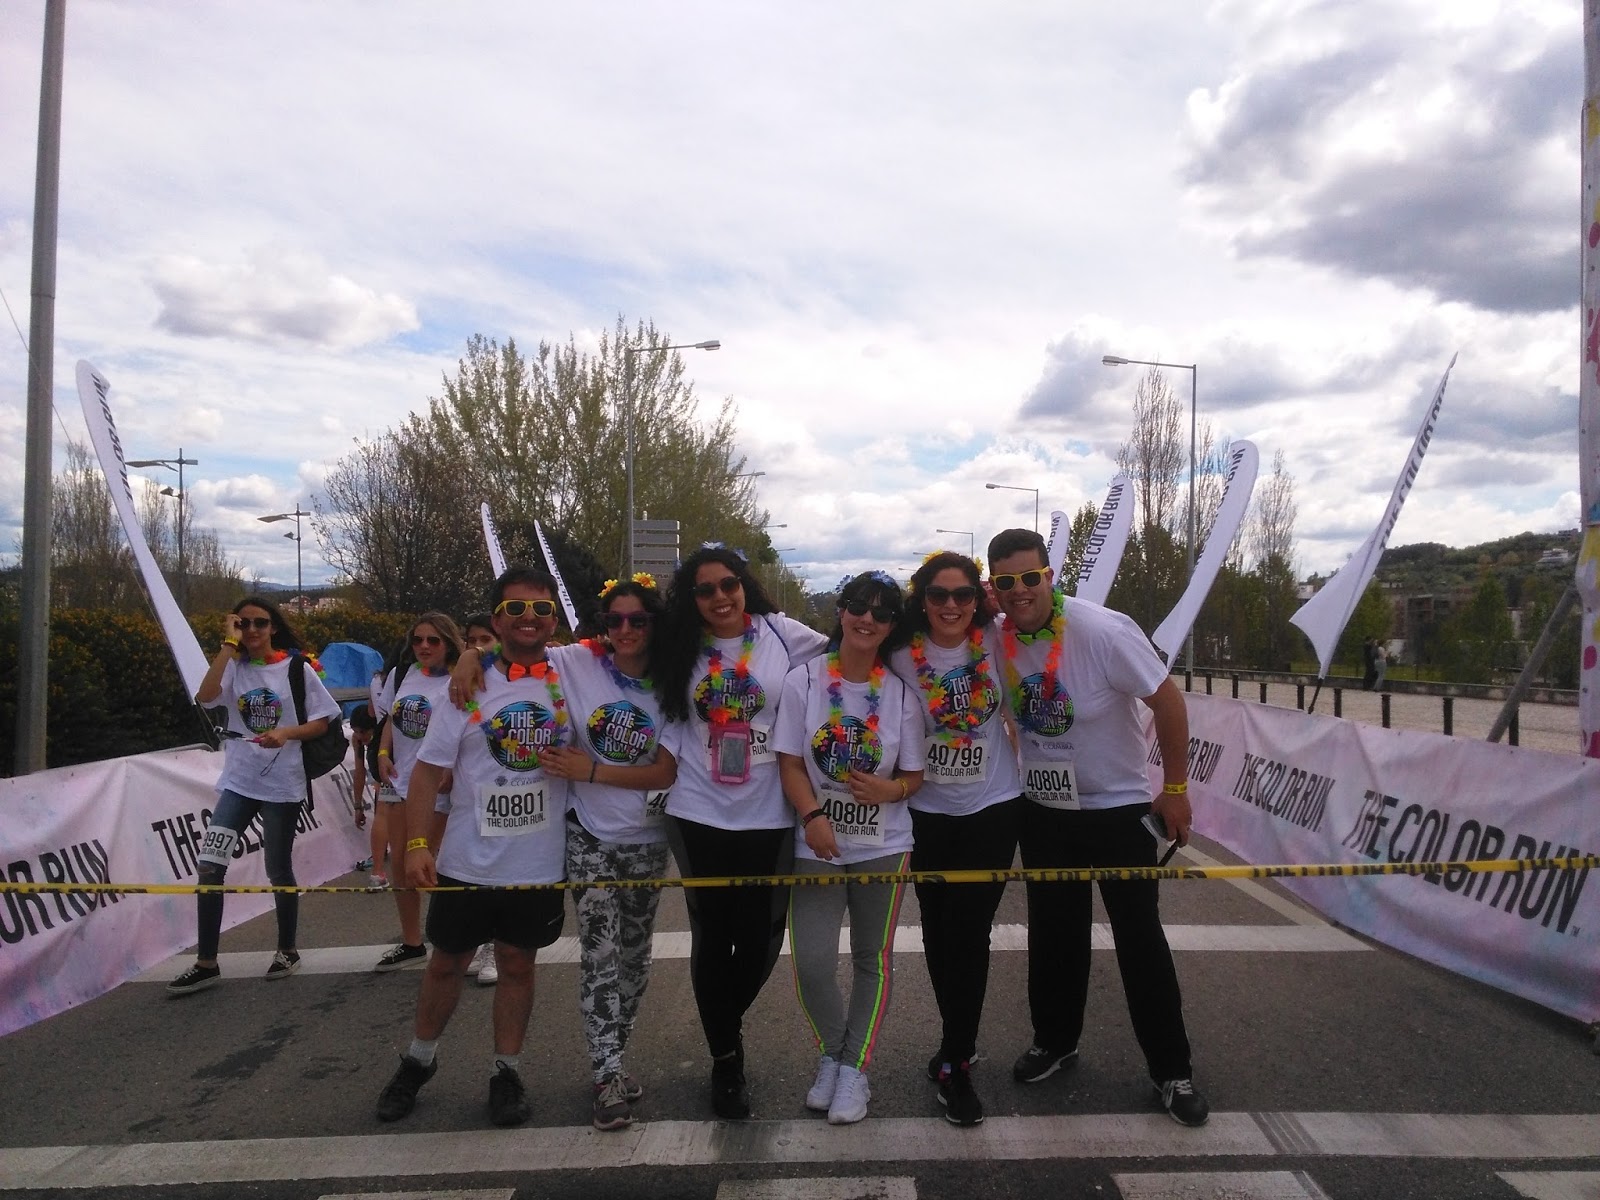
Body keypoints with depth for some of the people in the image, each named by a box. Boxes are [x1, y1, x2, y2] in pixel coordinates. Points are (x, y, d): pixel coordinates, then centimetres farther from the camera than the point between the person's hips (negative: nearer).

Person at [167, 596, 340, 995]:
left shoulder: (298, 668, -3)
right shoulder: (234, 666, 3)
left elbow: (321, 723, -1)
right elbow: (205, 695, -18)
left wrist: (287, 733, -20)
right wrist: (229, 643, -15)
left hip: (282, 785, -2)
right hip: (237, 782, 2)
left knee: (279, 870, 9)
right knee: (209, 867, -8)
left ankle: (287, 950, 28)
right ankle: (206, 963, 4)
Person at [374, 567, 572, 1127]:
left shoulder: (570, 678, -4)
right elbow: (429, 769, -4)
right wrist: (417, 844, -13)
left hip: (539, 865, 0)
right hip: (467, 861, 0)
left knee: (518, 964, 12)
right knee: (446, 961, 16)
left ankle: (505, 1072, 29)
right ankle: (418, 1060, 38)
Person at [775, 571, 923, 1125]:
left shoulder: (901, 693, -1)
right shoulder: (804, 680, -5)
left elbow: (914, 776, 4)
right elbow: (790, 762, -5)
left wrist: (891, 789, -18)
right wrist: (813, 816, -21)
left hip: (883, 845, 2)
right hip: (816, 846, -1)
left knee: (873, 958, 10)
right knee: (811, 962, -6)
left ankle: (854, 1069, 27)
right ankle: (831, 1055, 22)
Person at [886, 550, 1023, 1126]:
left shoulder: (996, 641, -10)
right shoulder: (902, 656, -12)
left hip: (993, 809, -1)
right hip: (928, 814, 1)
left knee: (968, 933, -3)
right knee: (938, 932, 11)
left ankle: (954, 1065, 14)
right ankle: (959, 1045, 34)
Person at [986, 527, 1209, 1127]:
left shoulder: (1103, 630, -24)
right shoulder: (995, 639, -10)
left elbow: (1168, 700, -16)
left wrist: (1175, 789, -12)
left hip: (1118, 808, -4)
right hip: (1042, 809, 4)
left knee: (1140, 939, 4)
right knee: (1052, 933, 16)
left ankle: (1171, 1070, 19)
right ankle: (1054, 1041, 36)